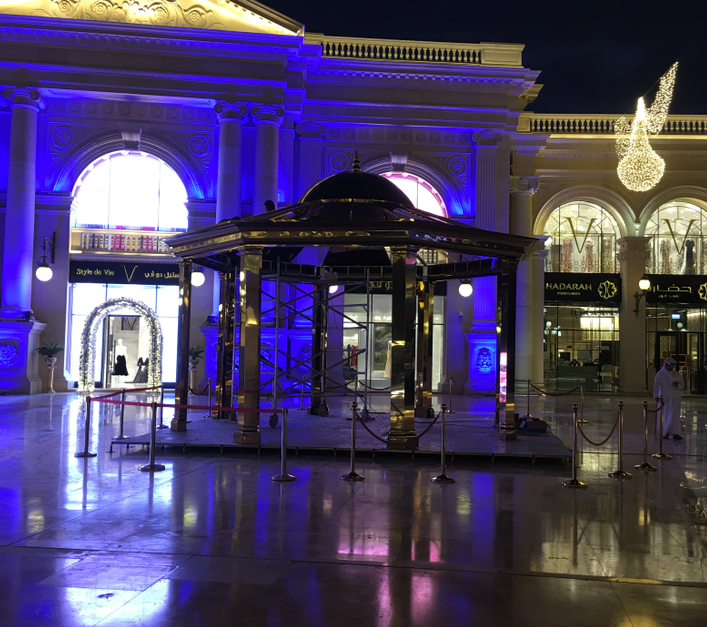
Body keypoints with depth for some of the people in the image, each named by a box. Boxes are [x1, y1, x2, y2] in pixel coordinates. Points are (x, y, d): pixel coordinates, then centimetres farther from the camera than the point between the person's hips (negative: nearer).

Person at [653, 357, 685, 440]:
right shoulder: (660, 374, 1)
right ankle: (665, 433, 10)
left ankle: (674, 433, 0)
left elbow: (683, 385, 14)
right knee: (666, 415, -1)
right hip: (665, 398, -3)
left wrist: (678, 385, -10)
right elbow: (656, 385, -7)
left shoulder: (677, 374, 12)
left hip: (675, 398, 3)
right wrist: (656, 395, -17)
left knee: (676, 415, -2)